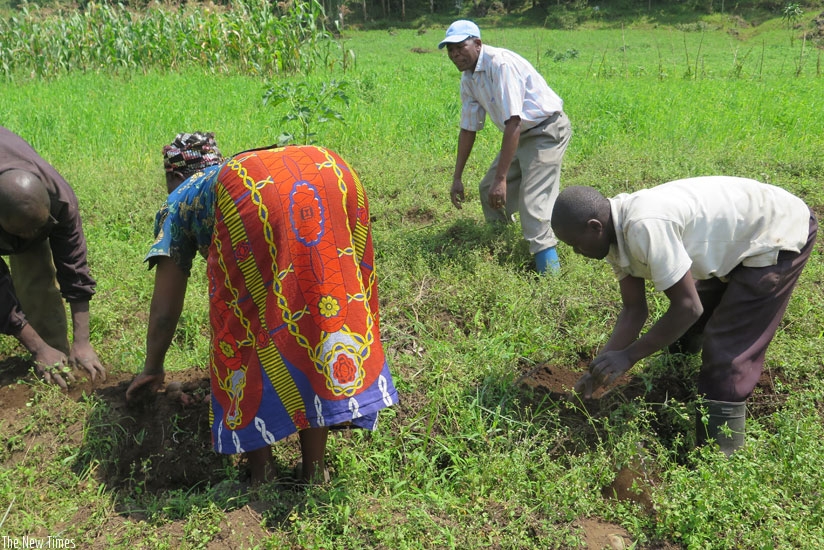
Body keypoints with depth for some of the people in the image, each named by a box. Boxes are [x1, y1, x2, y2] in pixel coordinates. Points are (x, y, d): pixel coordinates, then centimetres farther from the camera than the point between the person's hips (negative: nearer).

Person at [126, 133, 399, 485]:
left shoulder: (181, 199, 34)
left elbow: (165, 309, 33)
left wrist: (152, 369, 49)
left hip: (251, 193, -4)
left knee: (243, 323, 13)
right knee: (325, 309, 15)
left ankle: (261, 475, 20)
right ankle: (315, 470, 25)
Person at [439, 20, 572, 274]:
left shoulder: (500, 64, -25)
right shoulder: (468, 79, 2)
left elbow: (513, 123, -31)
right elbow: (468, 129, 10)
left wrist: (501, 178, -34)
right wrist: (457, 177, 10)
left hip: (547, 130, -9)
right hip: (520, 134, 9)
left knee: (532, 203, -19)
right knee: (488, 189, 13)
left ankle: (549, 271, -15)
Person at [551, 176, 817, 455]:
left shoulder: (644, 227, -37)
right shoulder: (616, 232, -8)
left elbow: (688, 307, -31)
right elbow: (634, 310, -3)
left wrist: (627, 356, -24)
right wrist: (601, 365, -9)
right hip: (740, 234, 9)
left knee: (726, 356, -11)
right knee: (688, 329, 22)